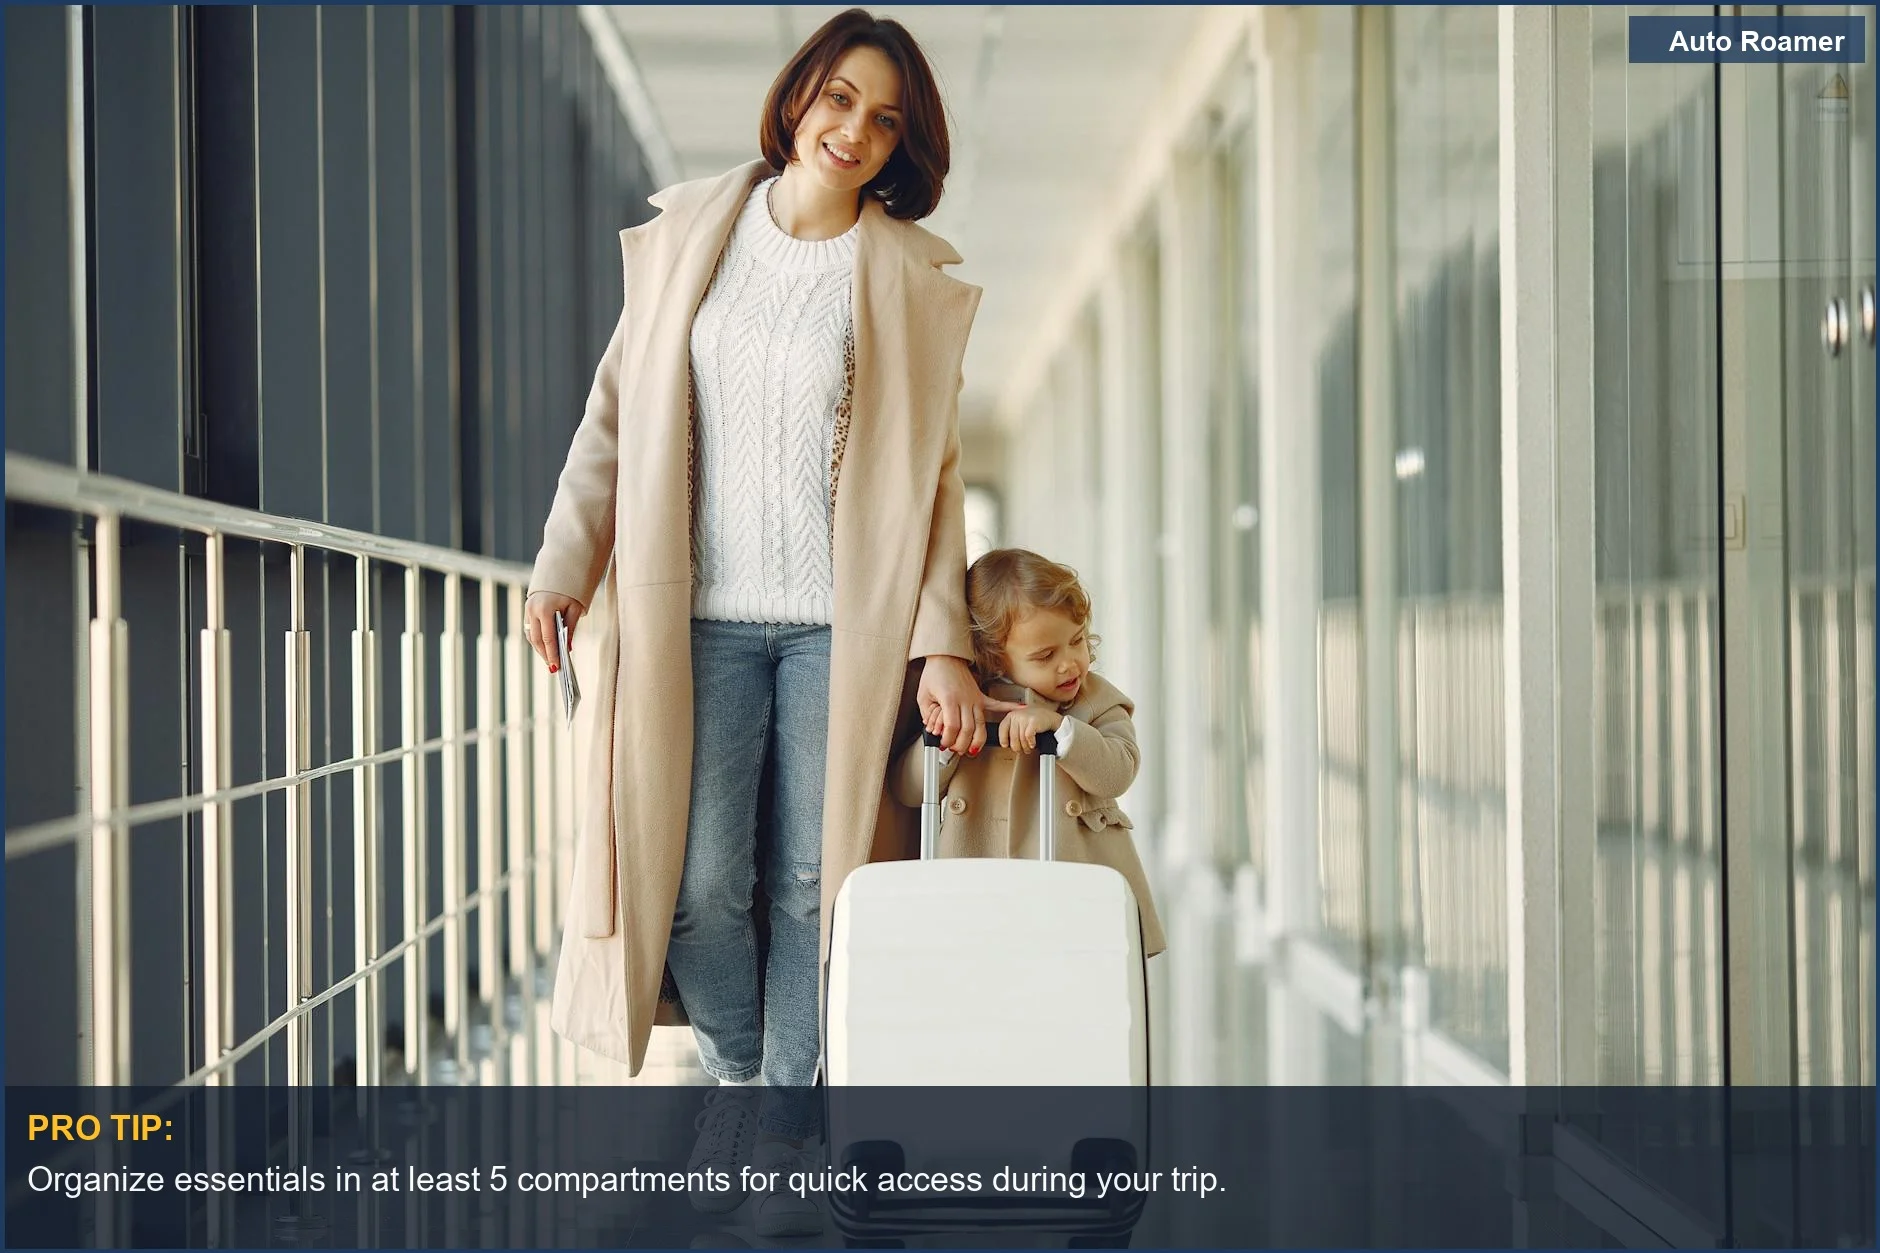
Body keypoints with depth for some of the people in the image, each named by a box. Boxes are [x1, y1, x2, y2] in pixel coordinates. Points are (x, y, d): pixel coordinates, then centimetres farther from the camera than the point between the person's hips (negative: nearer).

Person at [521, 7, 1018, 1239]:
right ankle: (736, 1070, 23)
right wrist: (565, 566, 2)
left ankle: (785, 1133, 14)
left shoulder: (913, 279, 4)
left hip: (839, 623, 0)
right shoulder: (689, 235, 7)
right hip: (702, 613, 1)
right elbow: (618, 412, 9)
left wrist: (942, 641, -4)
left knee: (812, 881, 1)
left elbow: (932, 474, 4)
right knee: (699, 882, -3)